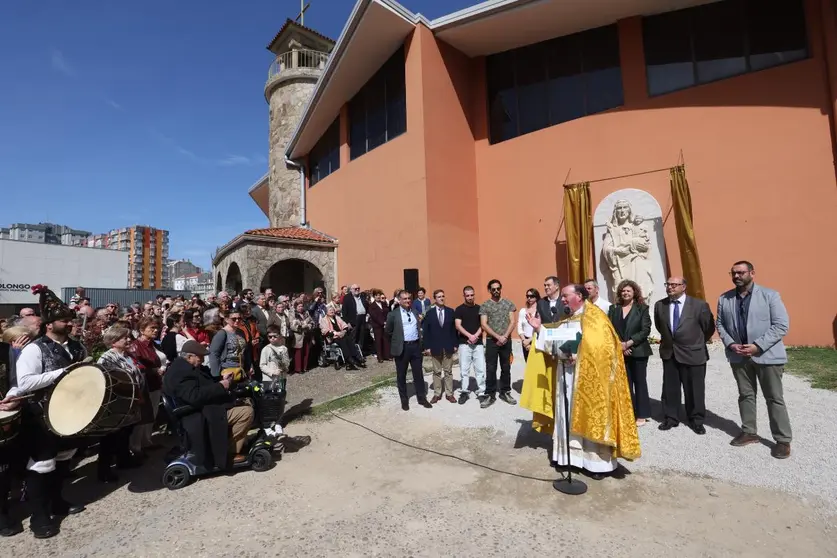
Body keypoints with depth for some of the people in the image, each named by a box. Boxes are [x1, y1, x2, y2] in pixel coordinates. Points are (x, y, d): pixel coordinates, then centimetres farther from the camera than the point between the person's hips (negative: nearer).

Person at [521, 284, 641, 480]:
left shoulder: (593, 316, -7)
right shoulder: (565, 319, 16)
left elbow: (603, 343, -18)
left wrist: (579, 355, -21)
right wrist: (539, 329, 4)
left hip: (587, 374, -7)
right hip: (565, 373, 7)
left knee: (590, 416, 0)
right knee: (566, 416, 11)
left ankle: (599, 461, 12)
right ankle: (568, 453, 23)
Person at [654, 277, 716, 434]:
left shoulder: (699, 305, -11)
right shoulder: (659, 305, -1)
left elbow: (709, 327, 1)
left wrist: (698, 342, 9)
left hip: (693, 353, -3)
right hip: (669, 353, 3)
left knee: (694, 389, 8)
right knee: (670, 388, 11)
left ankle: (696, 420, 25)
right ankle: (671, 418, 25)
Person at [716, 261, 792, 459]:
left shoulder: (769, 295, -7)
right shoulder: (724, 299, 4)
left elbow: (781, 325, -11)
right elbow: (720, 324, 9)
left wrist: (758, 346, -18)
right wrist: (730, 344, -7)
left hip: (767, 355, -4)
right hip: (739, 356, 4)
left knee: (774, 398, 4)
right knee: (745, 395, 14)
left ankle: (783, 440, 17)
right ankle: (749, 432, 28)